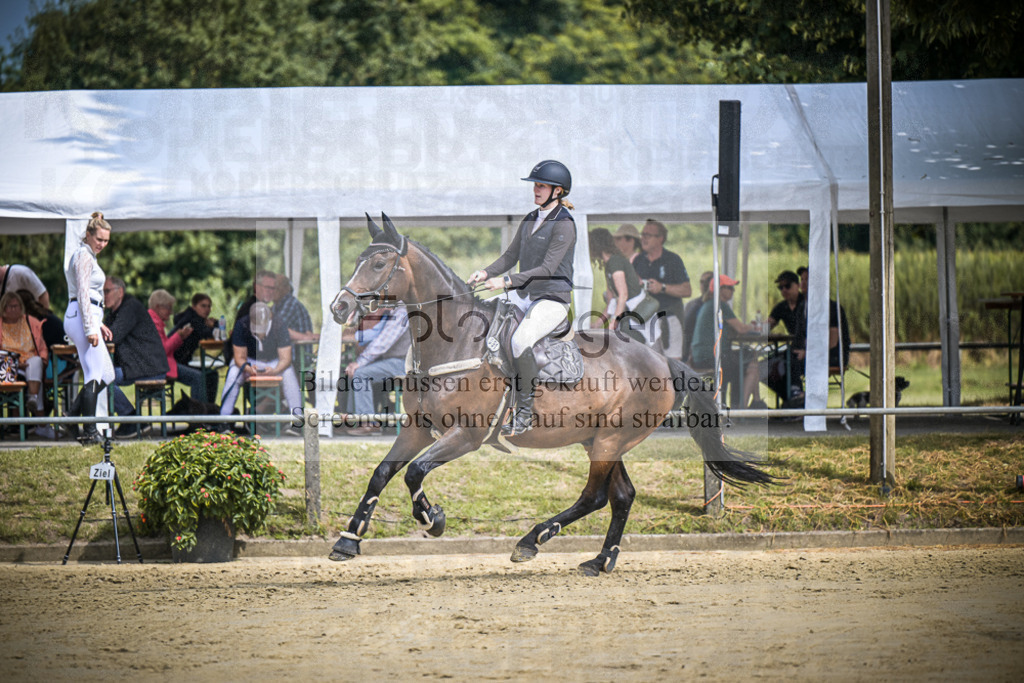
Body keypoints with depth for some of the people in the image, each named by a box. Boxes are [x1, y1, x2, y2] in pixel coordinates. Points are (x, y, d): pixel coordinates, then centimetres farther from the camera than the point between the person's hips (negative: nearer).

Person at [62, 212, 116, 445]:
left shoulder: (88, 256, 21)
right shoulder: (83, 255, -10)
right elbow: (83, 293, -17)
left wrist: (98, 324, 24)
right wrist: (90, 328, -21)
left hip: (87, 317, 10)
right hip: (82, 317, -10)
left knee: (106, 374, 9)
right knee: (96, 375, -10)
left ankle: (72, 416, 7)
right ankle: (89, 432, -10)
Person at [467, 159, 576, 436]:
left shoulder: (564, 224, -13)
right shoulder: (530, 219, 13)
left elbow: (547, 269, -20)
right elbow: (511, 256, 17)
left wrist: (507, 281, -27)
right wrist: (486, 273, -2)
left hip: (552, 299, -9)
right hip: (523, 297, 9)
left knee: (520, 341, -33)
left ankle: (525, 413, -23)